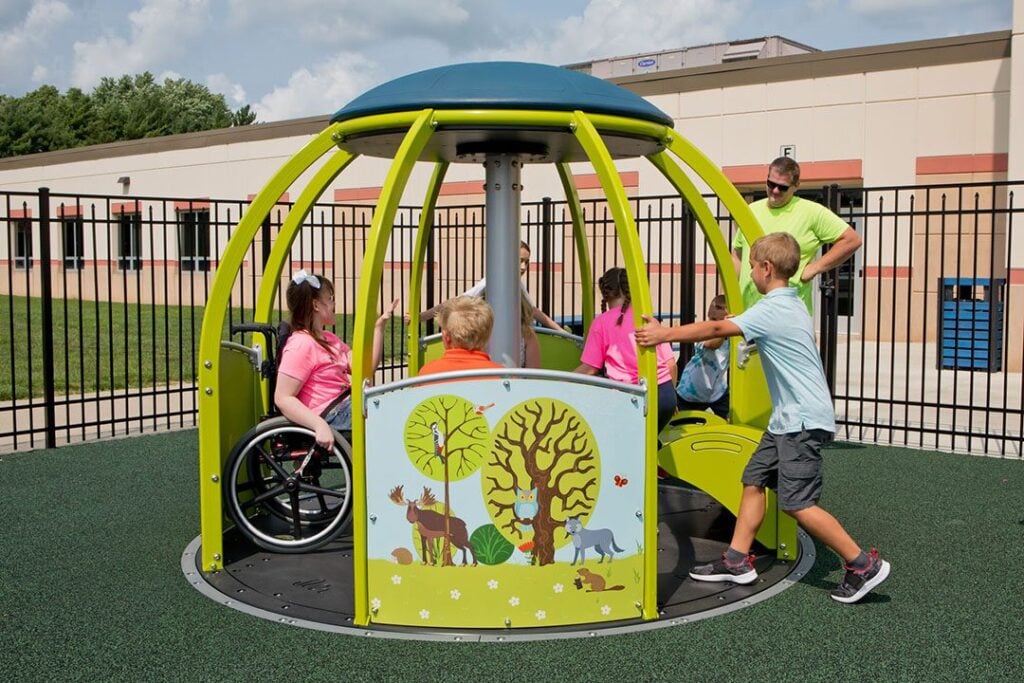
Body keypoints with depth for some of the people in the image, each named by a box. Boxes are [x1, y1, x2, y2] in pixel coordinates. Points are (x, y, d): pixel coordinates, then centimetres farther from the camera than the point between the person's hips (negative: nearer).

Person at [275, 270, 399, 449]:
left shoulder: (329, 339, 17)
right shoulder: (301, 344, -14)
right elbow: (283, 398, -20)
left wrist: (379, 325, 9)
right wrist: (320, 426, -31)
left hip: (347, 406, 10)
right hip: (332, 417, -9)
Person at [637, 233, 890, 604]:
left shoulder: (772, 310, -17)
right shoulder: (792, 305, 13)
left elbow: (717, 329, -20)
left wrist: (664, 334, -14)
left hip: (803, 420, -10)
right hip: (788, 419, 10)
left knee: (798, 504, -7)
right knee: (753, 481, 10)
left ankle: (863, 564, 2)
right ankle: (737, 561, 14)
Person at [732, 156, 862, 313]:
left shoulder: (812, 212, -4)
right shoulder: (751, 210, 11)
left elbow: (852, 240, -5)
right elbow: (737, 254, 21)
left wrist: (815, 267, -9)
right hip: (747, 310, 5)